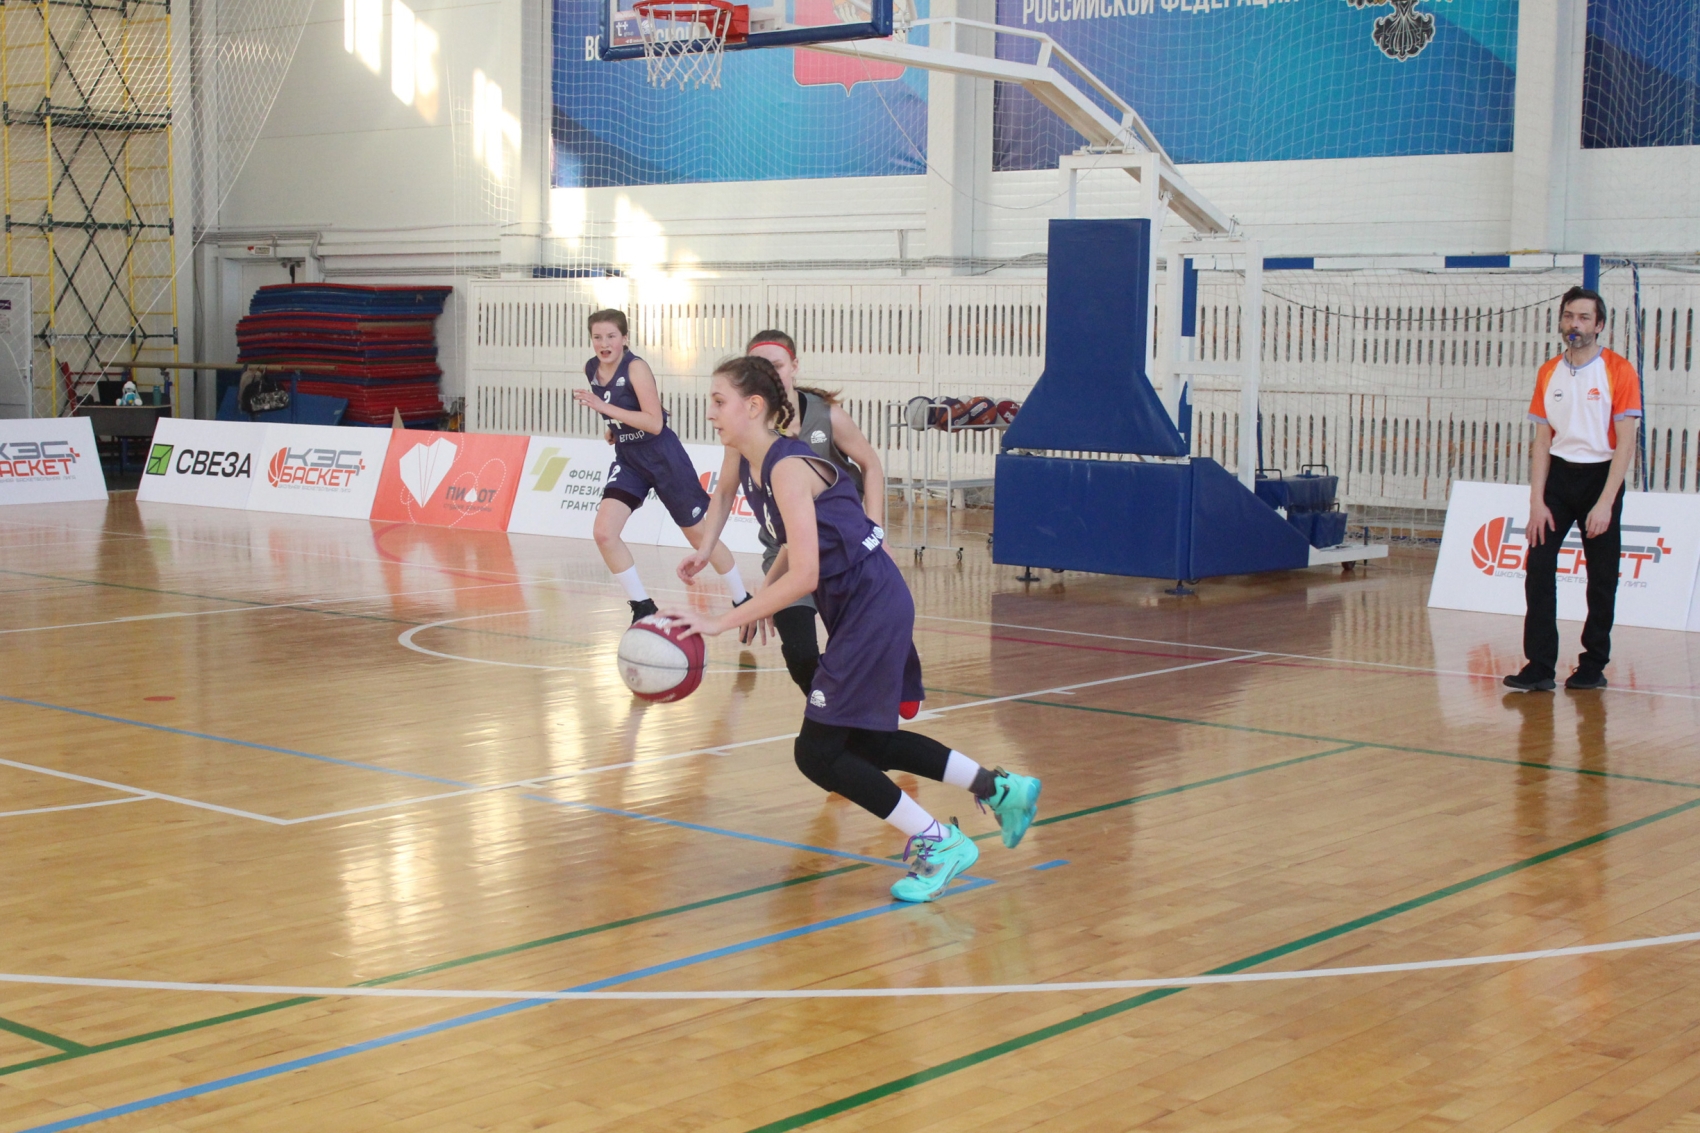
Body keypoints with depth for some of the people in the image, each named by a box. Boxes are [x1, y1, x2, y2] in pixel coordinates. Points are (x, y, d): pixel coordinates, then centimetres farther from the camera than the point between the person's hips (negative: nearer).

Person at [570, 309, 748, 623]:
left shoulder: (636, 368, -20)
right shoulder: (591, 370, 0)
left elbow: (654, 423, -27)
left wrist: (605, 408, -30)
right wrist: (612, 427, 7)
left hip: (662, 457, -6)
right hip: (627, 459, 6)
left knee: (700, 533, 5)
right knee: (603, 532, -12)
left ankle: (744, 602, 22)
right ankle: (643, 607, 1)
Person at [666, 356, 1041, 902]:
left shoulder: (788, 467, -20)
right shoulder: (750, 469, 7)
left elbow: (803, 576, -26)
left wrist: (721, 622, -25)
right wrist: (759, 602, 9)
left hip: (872, 606, -10)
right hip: (857, 609, 10)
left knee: (818, 753, -6)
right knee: (865, 743, 20)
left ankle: (938, 843, 4)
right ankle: (1000, 789, 30)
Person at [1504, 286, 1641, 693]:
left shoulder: (1618, 371, -7)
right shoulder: (1548, 373, 6)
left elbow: (1625, 442, -10)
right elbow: (1542, 441, 6)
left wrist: (1605, 503, -16)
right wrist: (1536, 501, -2)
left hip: (1600, 476, -3)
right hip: (1558, 475, 3)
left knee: (1602, 578, 4)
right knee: (1538, 569, -6)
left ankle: (1593, 666, 16)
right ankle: (1540, 667, -5)